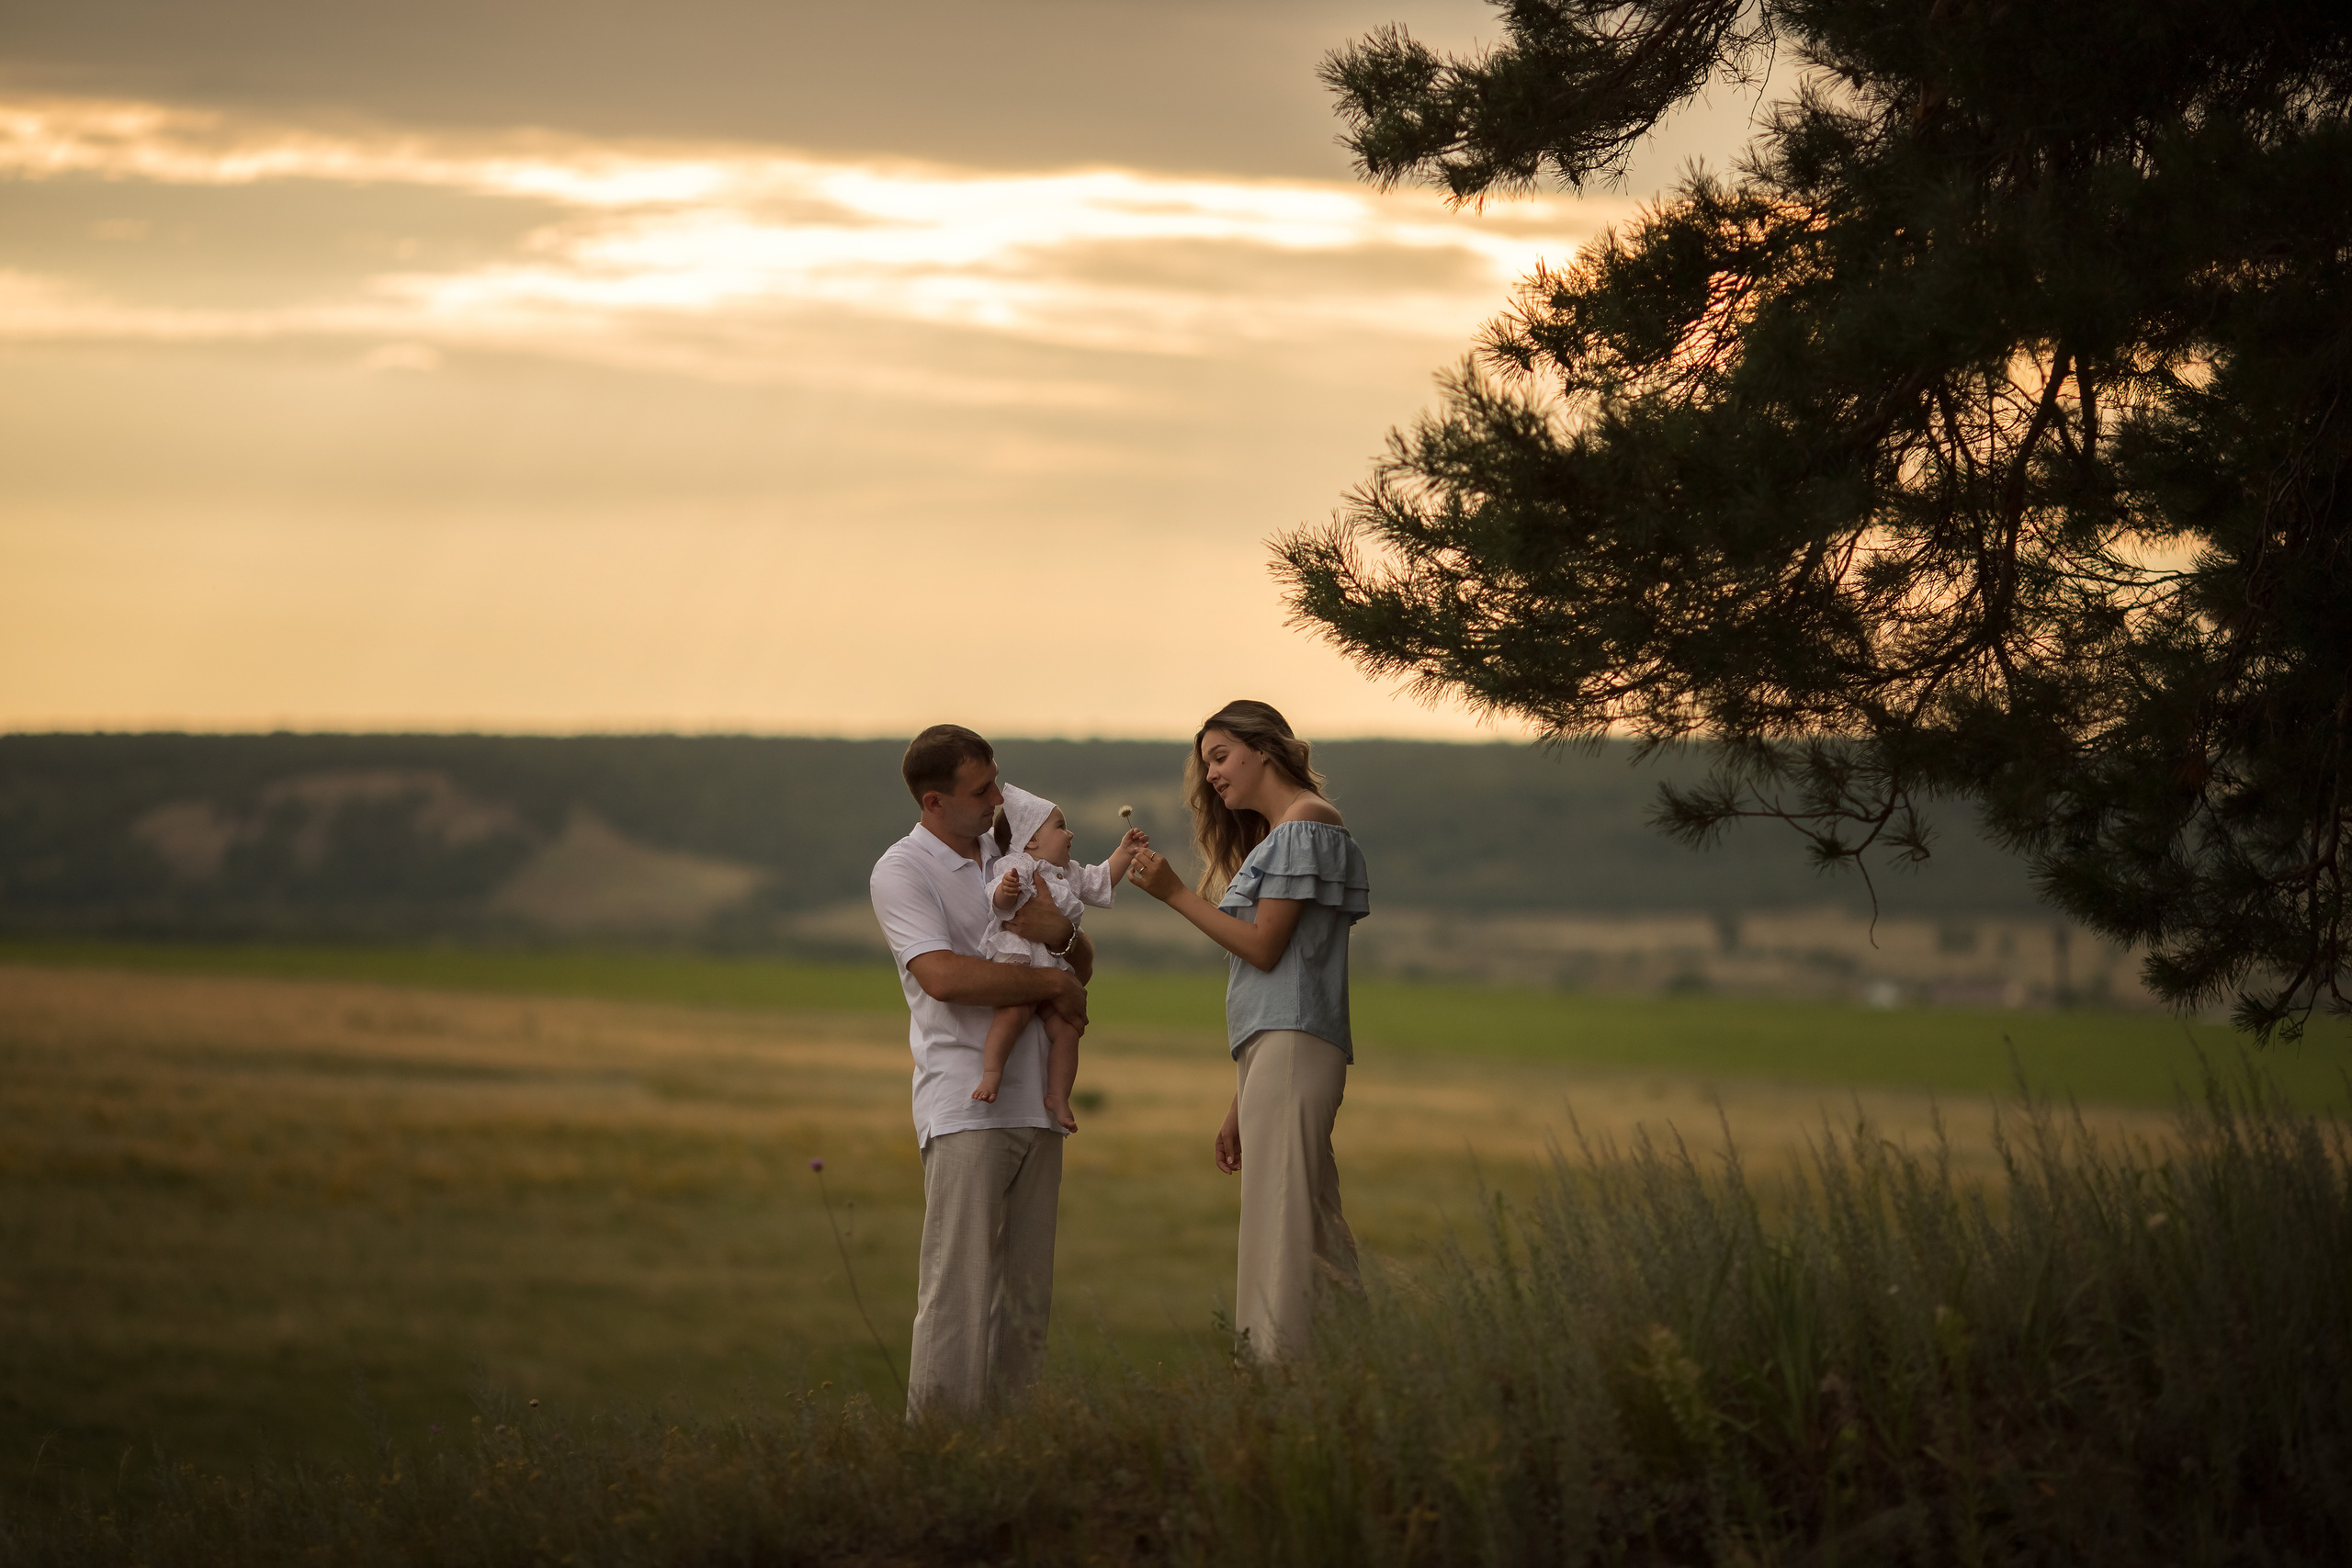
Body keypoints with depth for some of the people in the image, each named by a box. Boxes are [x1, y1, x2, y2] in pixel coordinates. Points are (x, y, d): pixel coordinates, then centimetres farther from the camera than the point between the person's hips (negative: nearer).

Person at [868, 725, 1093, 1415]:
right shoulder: (902, 870, -3)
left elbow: (1083, 970, 21)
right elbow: (943, 975, -18)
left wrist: (1063, 935, -3)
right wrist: (1052, 984, -10)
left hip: (1034, 1103, 7)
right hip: (964, 1107, -7)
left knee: (1026, 1295, 6)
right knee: (957, 1289, -12)